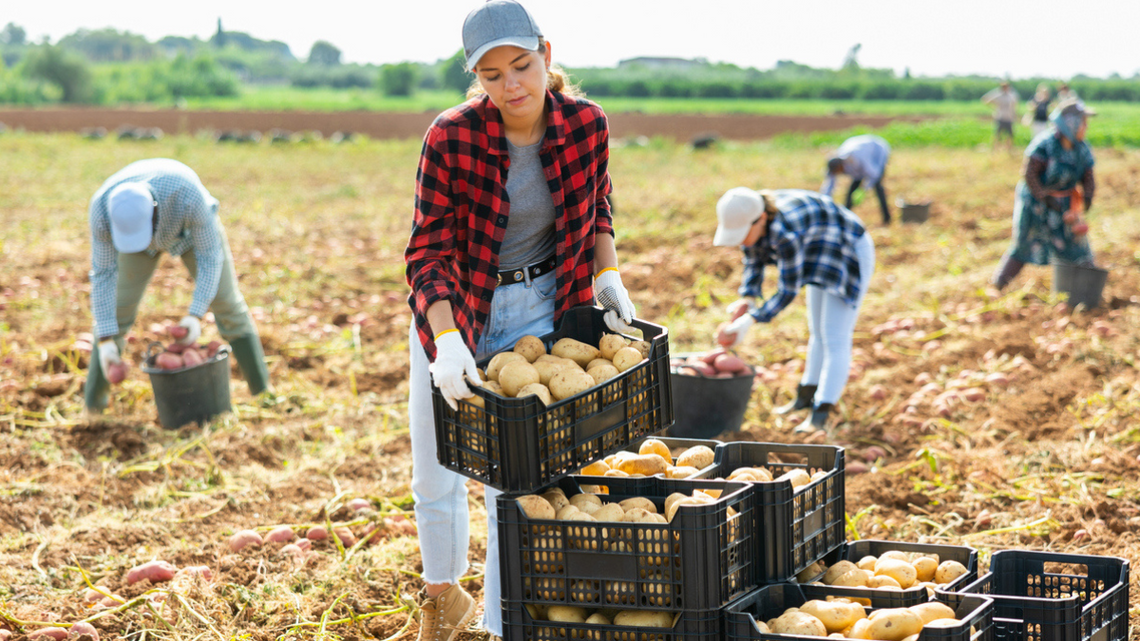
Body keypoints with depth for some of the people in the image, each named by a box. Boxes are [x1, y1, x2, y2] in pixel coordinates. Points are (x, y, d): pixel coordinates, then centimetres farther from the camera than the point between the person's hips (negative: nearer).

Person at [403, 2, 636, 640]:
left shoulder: (588, 123, -13)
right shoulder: (452, 137, -22)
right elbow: (428, 252, -21)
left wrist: (607, 274, -5)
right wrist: (447, 340, -34)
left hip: (538, 309, 1)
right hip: (454, 308, 0)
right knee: (437, 479, 12)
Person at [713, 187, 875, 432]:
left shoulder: (785, 233, -38)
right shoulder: (748, 217, -14)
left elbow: (788, 290, -30)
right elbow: (753, 262, 0)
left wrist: (749, 321, -30)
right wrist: (747, 300, -14)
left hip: (851, 255, -9)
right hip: (823, 256, 9)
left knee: (835, 340, -10)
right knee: (819, 331, 19)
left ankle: (820, 416, -10)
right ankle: (807, 396, 31)